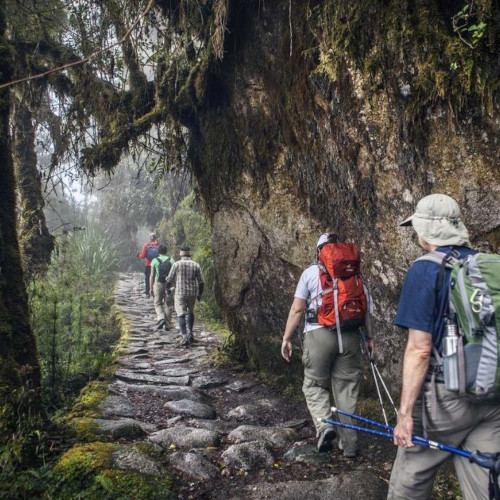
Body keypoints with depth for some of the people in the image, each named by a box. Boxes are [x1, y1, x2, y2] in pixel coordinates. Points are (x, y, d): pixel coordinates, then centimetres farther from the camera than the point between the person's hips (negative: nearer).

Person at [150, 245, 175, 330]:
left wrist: (151, 288, 1)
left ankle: (161, 318, -14)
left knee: (158, 304, 10)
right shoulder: (171, 260, 2)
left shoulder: (155, 261, -2)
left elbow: (152, 275, -4)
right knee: (168, 305, 8)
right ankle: (167, 325, 9)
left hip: (158, 284, -2)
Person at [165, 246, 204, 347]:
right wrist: (199, 294, 16)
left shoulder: (177, 264, -3)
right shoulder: (196, 265, 3)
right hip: (193, 293, 3)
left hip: (180, 293, -3)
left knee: (181, 314, -2)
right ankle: (190, 333, 21)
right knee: (190, 312, 21)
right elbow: (201, 282, 5)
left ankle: (184, 336, -14)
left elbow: (169, 280, 0)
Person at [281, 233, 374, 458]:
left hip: (319, 334, -2)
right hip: (350, 336, 3)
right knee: (347, 389, 11)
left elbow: (297, 309, -1)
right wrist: (369, 337, 15)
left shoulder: (310, 272, 2)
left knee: (314, 384, 14)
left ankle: (324, 425, -9)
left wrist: (286, 338, 5)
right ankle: (349, 445, 19)